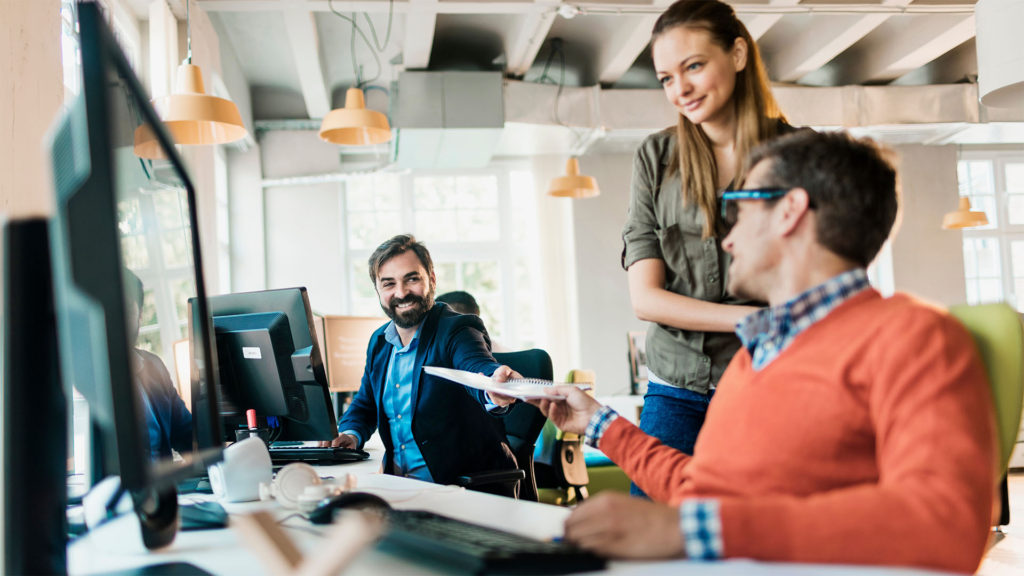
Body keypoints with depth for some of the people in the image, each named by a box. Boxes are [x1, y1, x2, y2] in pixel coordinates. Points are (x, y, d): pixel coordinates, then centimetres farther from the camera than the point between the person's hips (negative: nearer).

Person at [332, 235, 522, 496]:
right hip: (399, 483, 7)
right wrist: (350, 434, 0)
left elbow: (477, 369, -34)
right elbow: (364, 404, 23)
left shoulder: (457, 330, -12)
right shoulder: (379, 342, 10)